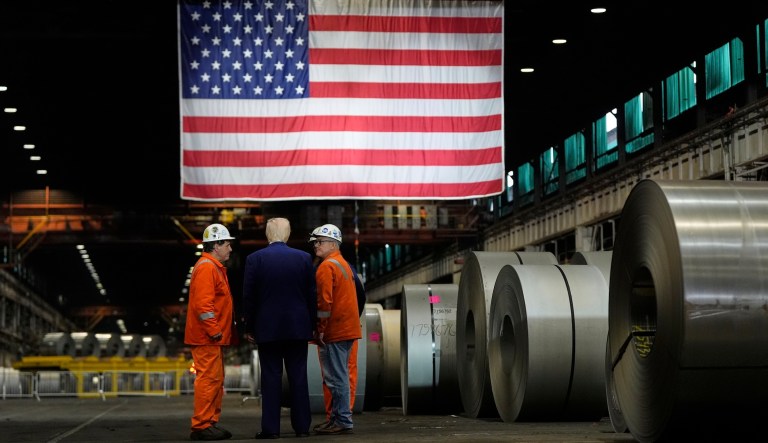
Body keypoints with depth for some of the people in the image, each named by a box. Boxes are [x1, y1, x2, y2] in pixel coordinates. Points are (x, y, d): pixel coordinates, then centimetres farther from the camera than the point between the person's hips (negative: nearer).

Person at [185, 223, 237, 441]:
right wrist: (214, 331, -21)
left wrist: (222, 331, 20)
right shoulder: (206, 268, -14)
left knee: (215, 380, 13)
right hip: (206, 337, -11)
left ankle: (211, 423, 19)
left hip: (213, 337, 11)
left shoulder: (215, 267, 20)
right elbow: (203, 304, -22)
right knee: (209, 379, -10)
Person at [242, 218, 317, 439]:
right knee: (299, 377, 6)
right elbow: (312, 295, 3)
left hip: (267, 328, -1)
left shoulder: (255, 259, -4)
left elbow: (248, 296, -3)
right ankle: (302, 426, 8)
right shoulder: (304, 258, 0)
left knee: (271, 378, 1)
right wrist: (312, 326, 11)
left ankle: (270, 428, 0)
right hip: (298, 327, 1)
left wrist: (249, 327, 6)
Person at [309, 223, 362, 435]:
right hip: (347, 329, 10)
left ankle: (342, 420, -5)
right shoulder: (343, 264, 19)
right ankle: (339, 418, 19)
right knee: (339, 377, 14)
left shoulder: (327, 266, -12)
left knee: (336, 378, -7)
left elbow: (324, 301, -19)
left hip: (334, 331, -10)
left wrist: (320, 329, -15)